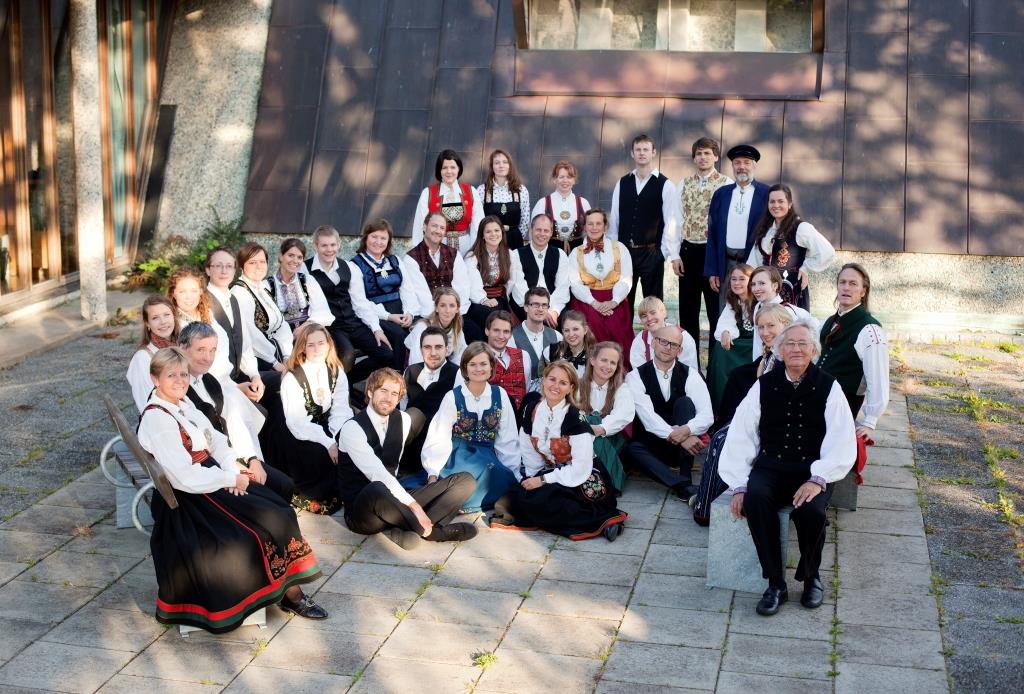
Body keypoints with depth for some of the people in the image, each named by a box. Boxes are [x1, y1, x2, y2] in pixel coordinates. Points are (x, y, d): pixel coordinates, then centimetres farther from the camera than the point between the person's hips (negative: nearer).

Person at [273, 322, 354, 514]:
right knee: (319, 454, -30)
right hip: (295, 435, -5)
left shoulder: (337, 373, 1)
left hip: (324, 429, 5)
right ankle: (309, 496, -4)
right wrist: (328, 442, -30)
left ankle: (337, 490, 1)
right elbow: (297, 423, -21)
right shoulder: (292, 378, -14)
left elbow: (341, 411, -9)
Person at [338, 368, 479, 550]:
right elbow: (378, 475, -24)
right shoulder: (352, 429, -13)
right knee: (377, 490, -45)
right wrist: (414, 506, -30)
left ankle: (400, 530, -25)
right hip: (361, 514, -7)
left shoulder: (403, 420, 9)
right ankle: (434, 531, -21)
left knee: (466, 481, -6)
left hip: (391, 502, 7)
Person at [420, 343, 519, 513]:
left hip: (487, 456, 3)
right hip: (458, 455, -3)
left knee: (505, 480, -27)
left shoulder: (500, 395, 3)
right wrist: (433, 474, -17)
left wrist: (512, 472, -1)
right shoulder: (453, 397, -4)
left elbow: (507, 439, 5)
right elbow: (439, 438, -8)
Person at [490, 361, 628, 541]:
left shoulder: (575, 418, -16)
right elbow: (529, 452, 5)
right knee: (517, 494, -17)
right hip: (551, 471, 6)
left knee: (535, 499, -28)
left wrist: (543, 480, -18)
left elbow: (581, 467, -20)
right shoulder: (531, 410, 1)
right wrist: (531, 479, -10)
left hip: (583, 482, -6)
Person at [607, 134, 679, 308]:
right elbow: (615, 219, 7)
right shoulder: (622, 183, 7)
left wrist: (672, 255, -11)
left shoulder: (665, 185, -3)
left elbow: (671, 222, -6)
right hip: (623, 251, 3)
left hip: (651, 253, -3)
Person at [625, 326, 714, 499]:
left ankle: (685, 478, -32)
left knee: (684, 402, -24)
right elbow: (647, 416, -20)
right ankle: (684, 486, -41)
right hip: (652, 445, -1)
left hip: (685, 444, 1)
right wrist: (678, 437, -34)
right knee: (632, 450, -33)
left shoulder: (690, 375, -3)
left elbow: (707, 416, -15)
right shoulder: (635, 377, -6)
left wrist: (687, 430, -37)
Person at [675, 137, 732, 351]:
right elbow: (679, 220, 8)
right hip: (688, 251, 4)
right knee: (687, 310, 9)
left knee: (716, 310, 3)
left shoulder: (726, 184, -4)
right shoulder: (684, 184, 9)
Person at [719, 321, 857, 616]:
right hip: (770, 467, 1)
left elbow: (842, 442, -5)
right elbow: (740, 437, 3)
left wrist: (818, 479, -18)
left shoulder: (828, 388, 2)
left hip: (811, 471, -1)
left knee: (811, 511, -32)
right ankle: (775, 583, -18)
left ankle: (811, 576, 0)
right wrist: (740, 485, -6)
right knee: (755, 498, -31)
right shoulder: (764, 386, 6)